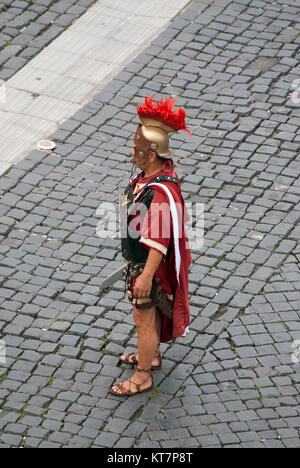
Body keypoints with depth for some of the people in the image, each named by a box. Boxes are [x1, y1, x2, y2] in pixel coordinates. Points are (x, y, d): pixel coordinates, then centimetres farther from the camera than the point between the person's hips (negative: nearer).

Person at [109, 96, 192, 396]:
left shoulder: (161, 192, -36)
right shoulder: (151, 171, -6)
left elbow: (160, 240, -35)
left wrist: (146, 276, -33)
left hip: (148, 265, -9)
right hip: (137, 260, 9)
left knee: (144, 320, 7)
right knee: (148, 311, 27)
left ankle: (143, 377, 23)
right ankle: (152, 355, 47)